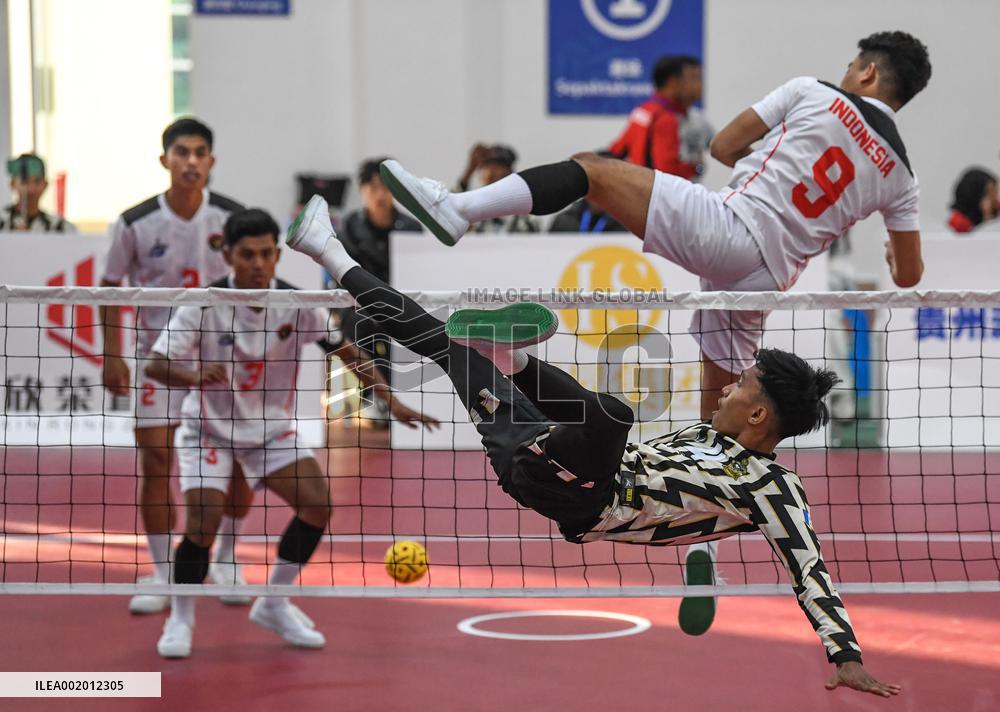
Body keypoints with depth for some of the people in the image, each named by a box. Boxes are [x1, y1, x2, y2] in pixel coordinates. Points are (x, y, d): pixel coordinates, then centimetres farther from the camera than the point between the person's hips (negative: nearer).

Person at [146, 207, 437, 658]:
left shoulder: (297, 305, -14)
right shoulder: (204, 305, -21)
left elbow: (347, 352, -6)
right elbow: (155, 366, -25)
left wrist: (391, 401, -14)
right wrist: (195, 376, -46)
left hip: (271, 428, 4)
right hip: (209, 427, -3)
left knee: (317, 504, -10)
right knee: (202, 523, -20)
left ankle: (273, 604, 10)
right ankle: (181, 619, 4)